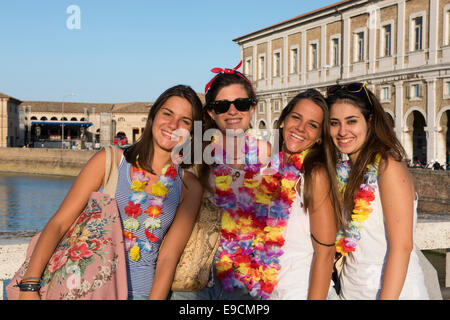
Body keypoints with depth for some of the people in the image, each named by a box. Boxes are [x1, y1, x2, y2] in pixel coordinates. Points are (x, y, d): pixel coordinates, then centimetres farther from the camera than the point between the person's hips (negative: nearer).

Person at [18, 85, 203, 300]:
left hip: (140, 292, 2)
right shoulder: (110, 161, 1)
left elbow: (167, 259, -1)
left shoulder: (189, 187, 4)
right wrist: (29, 287, -13)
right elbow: (58, 224, -3)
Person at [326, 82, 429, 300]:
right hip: (350, 289, 7)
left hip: (394, 290, -7)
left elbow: (402, 247, -21)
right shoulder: (344, 170, 5)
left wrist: (387, 297, -25)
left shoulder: (388, 166, -17)